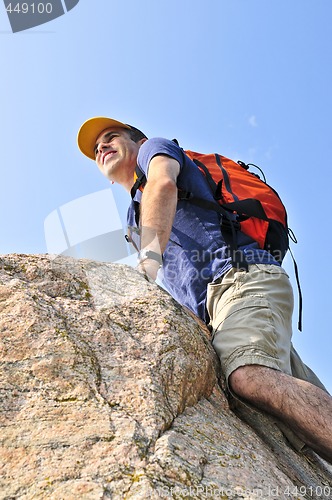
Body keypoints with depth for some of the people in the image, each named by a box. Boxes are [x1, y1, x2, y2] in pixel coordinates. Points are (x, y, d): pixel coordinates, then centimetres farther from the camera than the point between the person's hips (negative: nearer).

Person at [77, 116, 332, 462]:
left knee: (249, 376, -35)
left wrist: (150, 257, -26)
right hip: (216, 303, 8)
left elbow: (164, 183, -11)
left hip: (242, 276, -8)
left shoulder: (155, 147, 17)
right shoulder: (136, 214, 38)